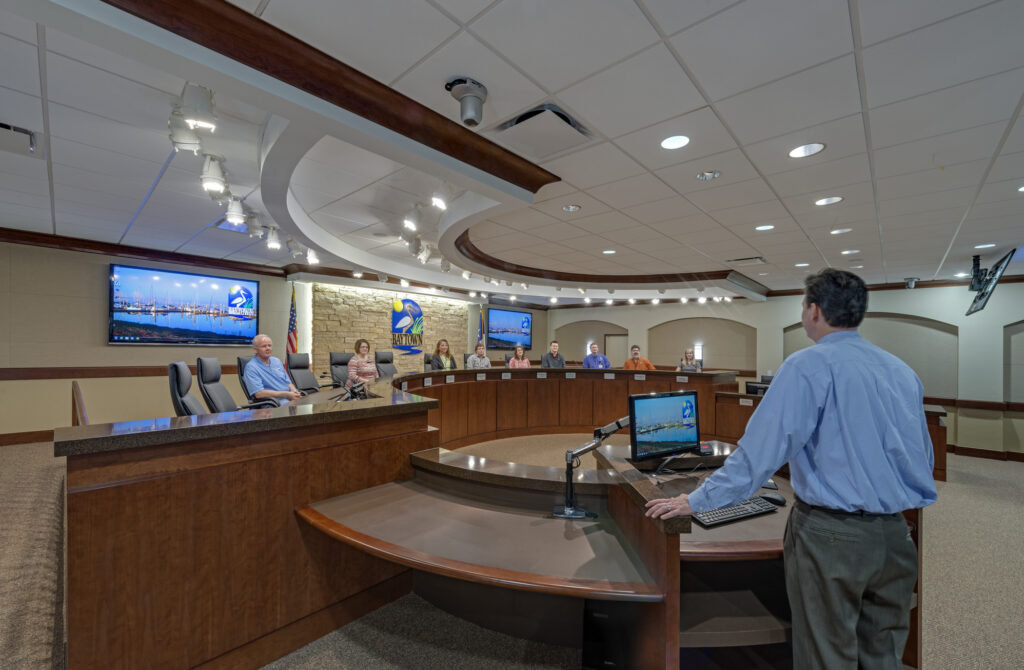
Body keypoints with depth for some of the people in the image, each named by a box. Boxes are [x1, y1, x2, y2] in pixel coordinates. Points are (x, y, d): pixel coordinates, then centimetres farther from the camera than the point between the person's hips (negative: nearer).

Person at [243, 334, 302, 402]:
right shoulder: (251, 367, -4)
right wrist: (287, 394, -17)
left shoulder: (277, 361, 18)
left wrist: (294, 390, -4)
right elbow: (259, 393, -14)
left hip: (290, 399, 7)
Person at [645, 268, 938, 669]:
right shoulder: (903, 371, 6)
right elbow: (925, 459, 15)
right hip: (895, 536, 7)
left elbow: (763, 448, -20)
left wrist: (697, 501, -13)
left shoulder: (810, 365, -15)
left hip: (831, 534, -7)